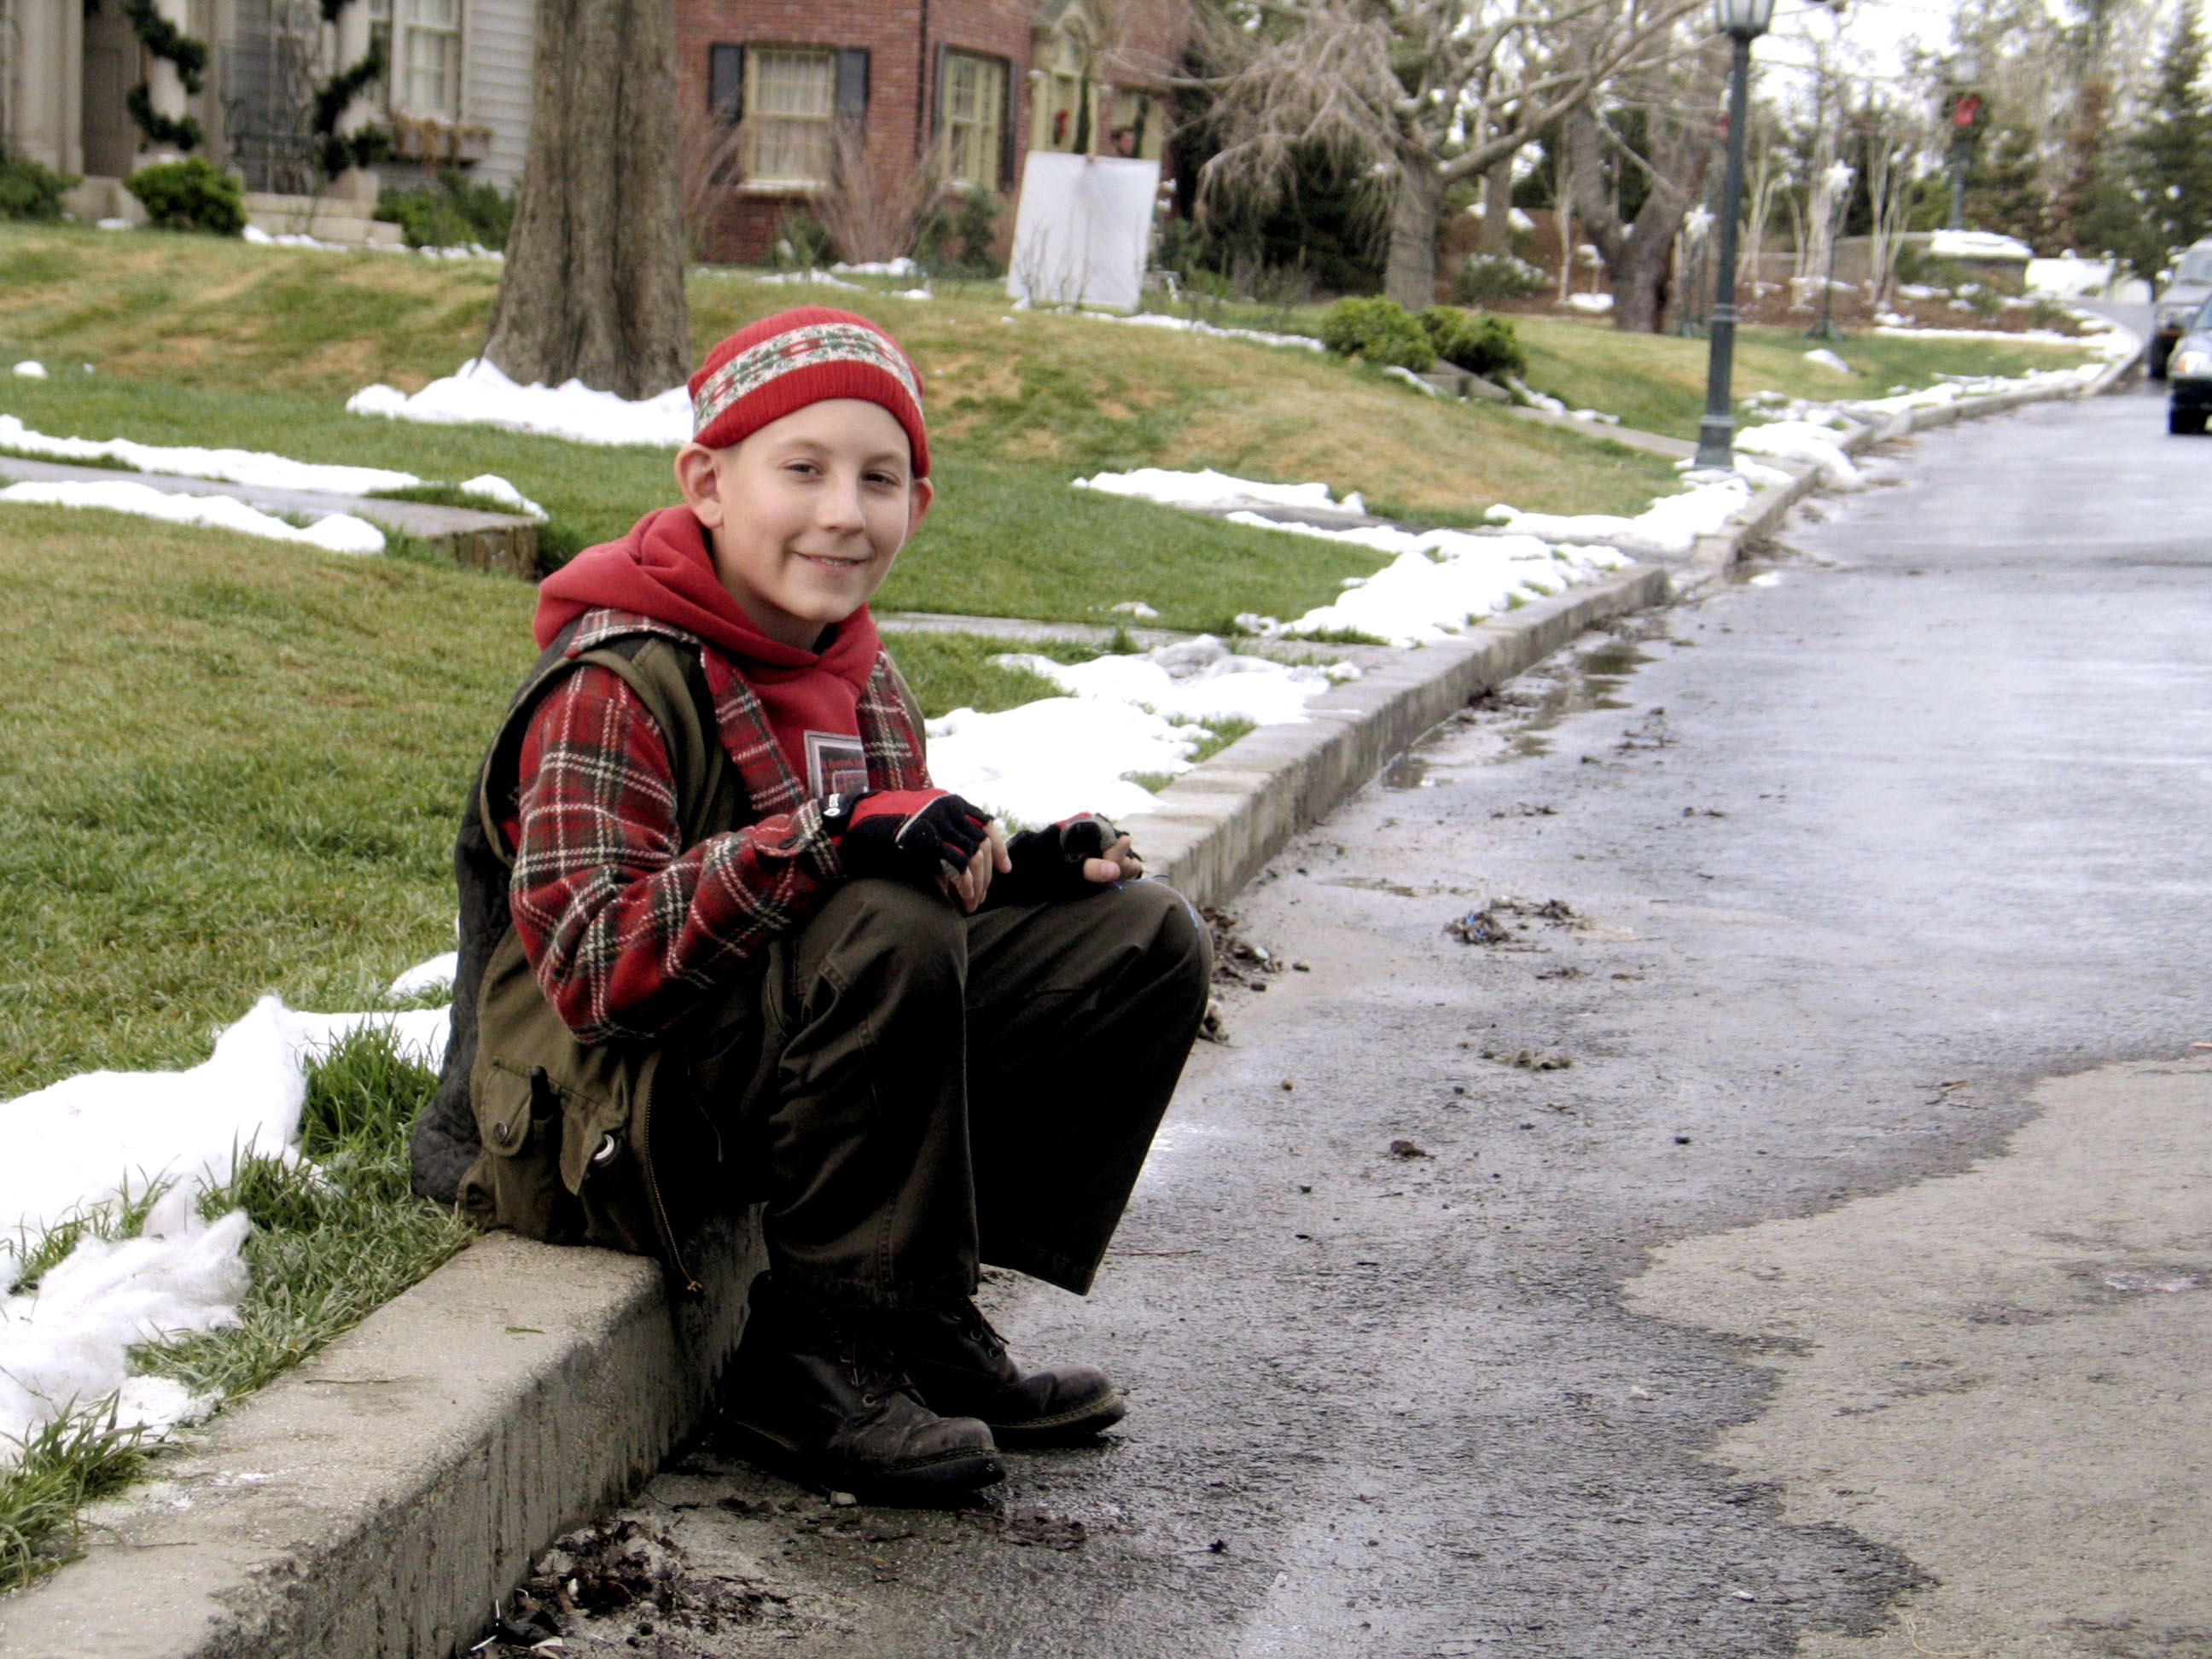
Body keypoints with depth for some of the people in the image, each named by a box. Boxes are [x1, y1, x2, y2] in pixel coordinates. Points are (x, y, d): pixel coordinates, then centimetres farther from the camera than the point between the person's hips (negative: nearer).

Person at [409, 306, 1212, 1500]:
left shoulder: (862, 680, 10)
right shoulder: (615, 685, -17)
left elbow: (921, 871, 21)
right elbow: (591, 966, -27)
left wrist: (1012, 869, -2)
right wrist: (827, 837, -36)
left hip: (810, 1060, 8)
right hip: (609, 1112, -8)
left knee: (1143, 938, 2)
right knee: (888, 931, -35)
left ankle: (928, 1317, 0)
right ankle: (821, 1351, -20)